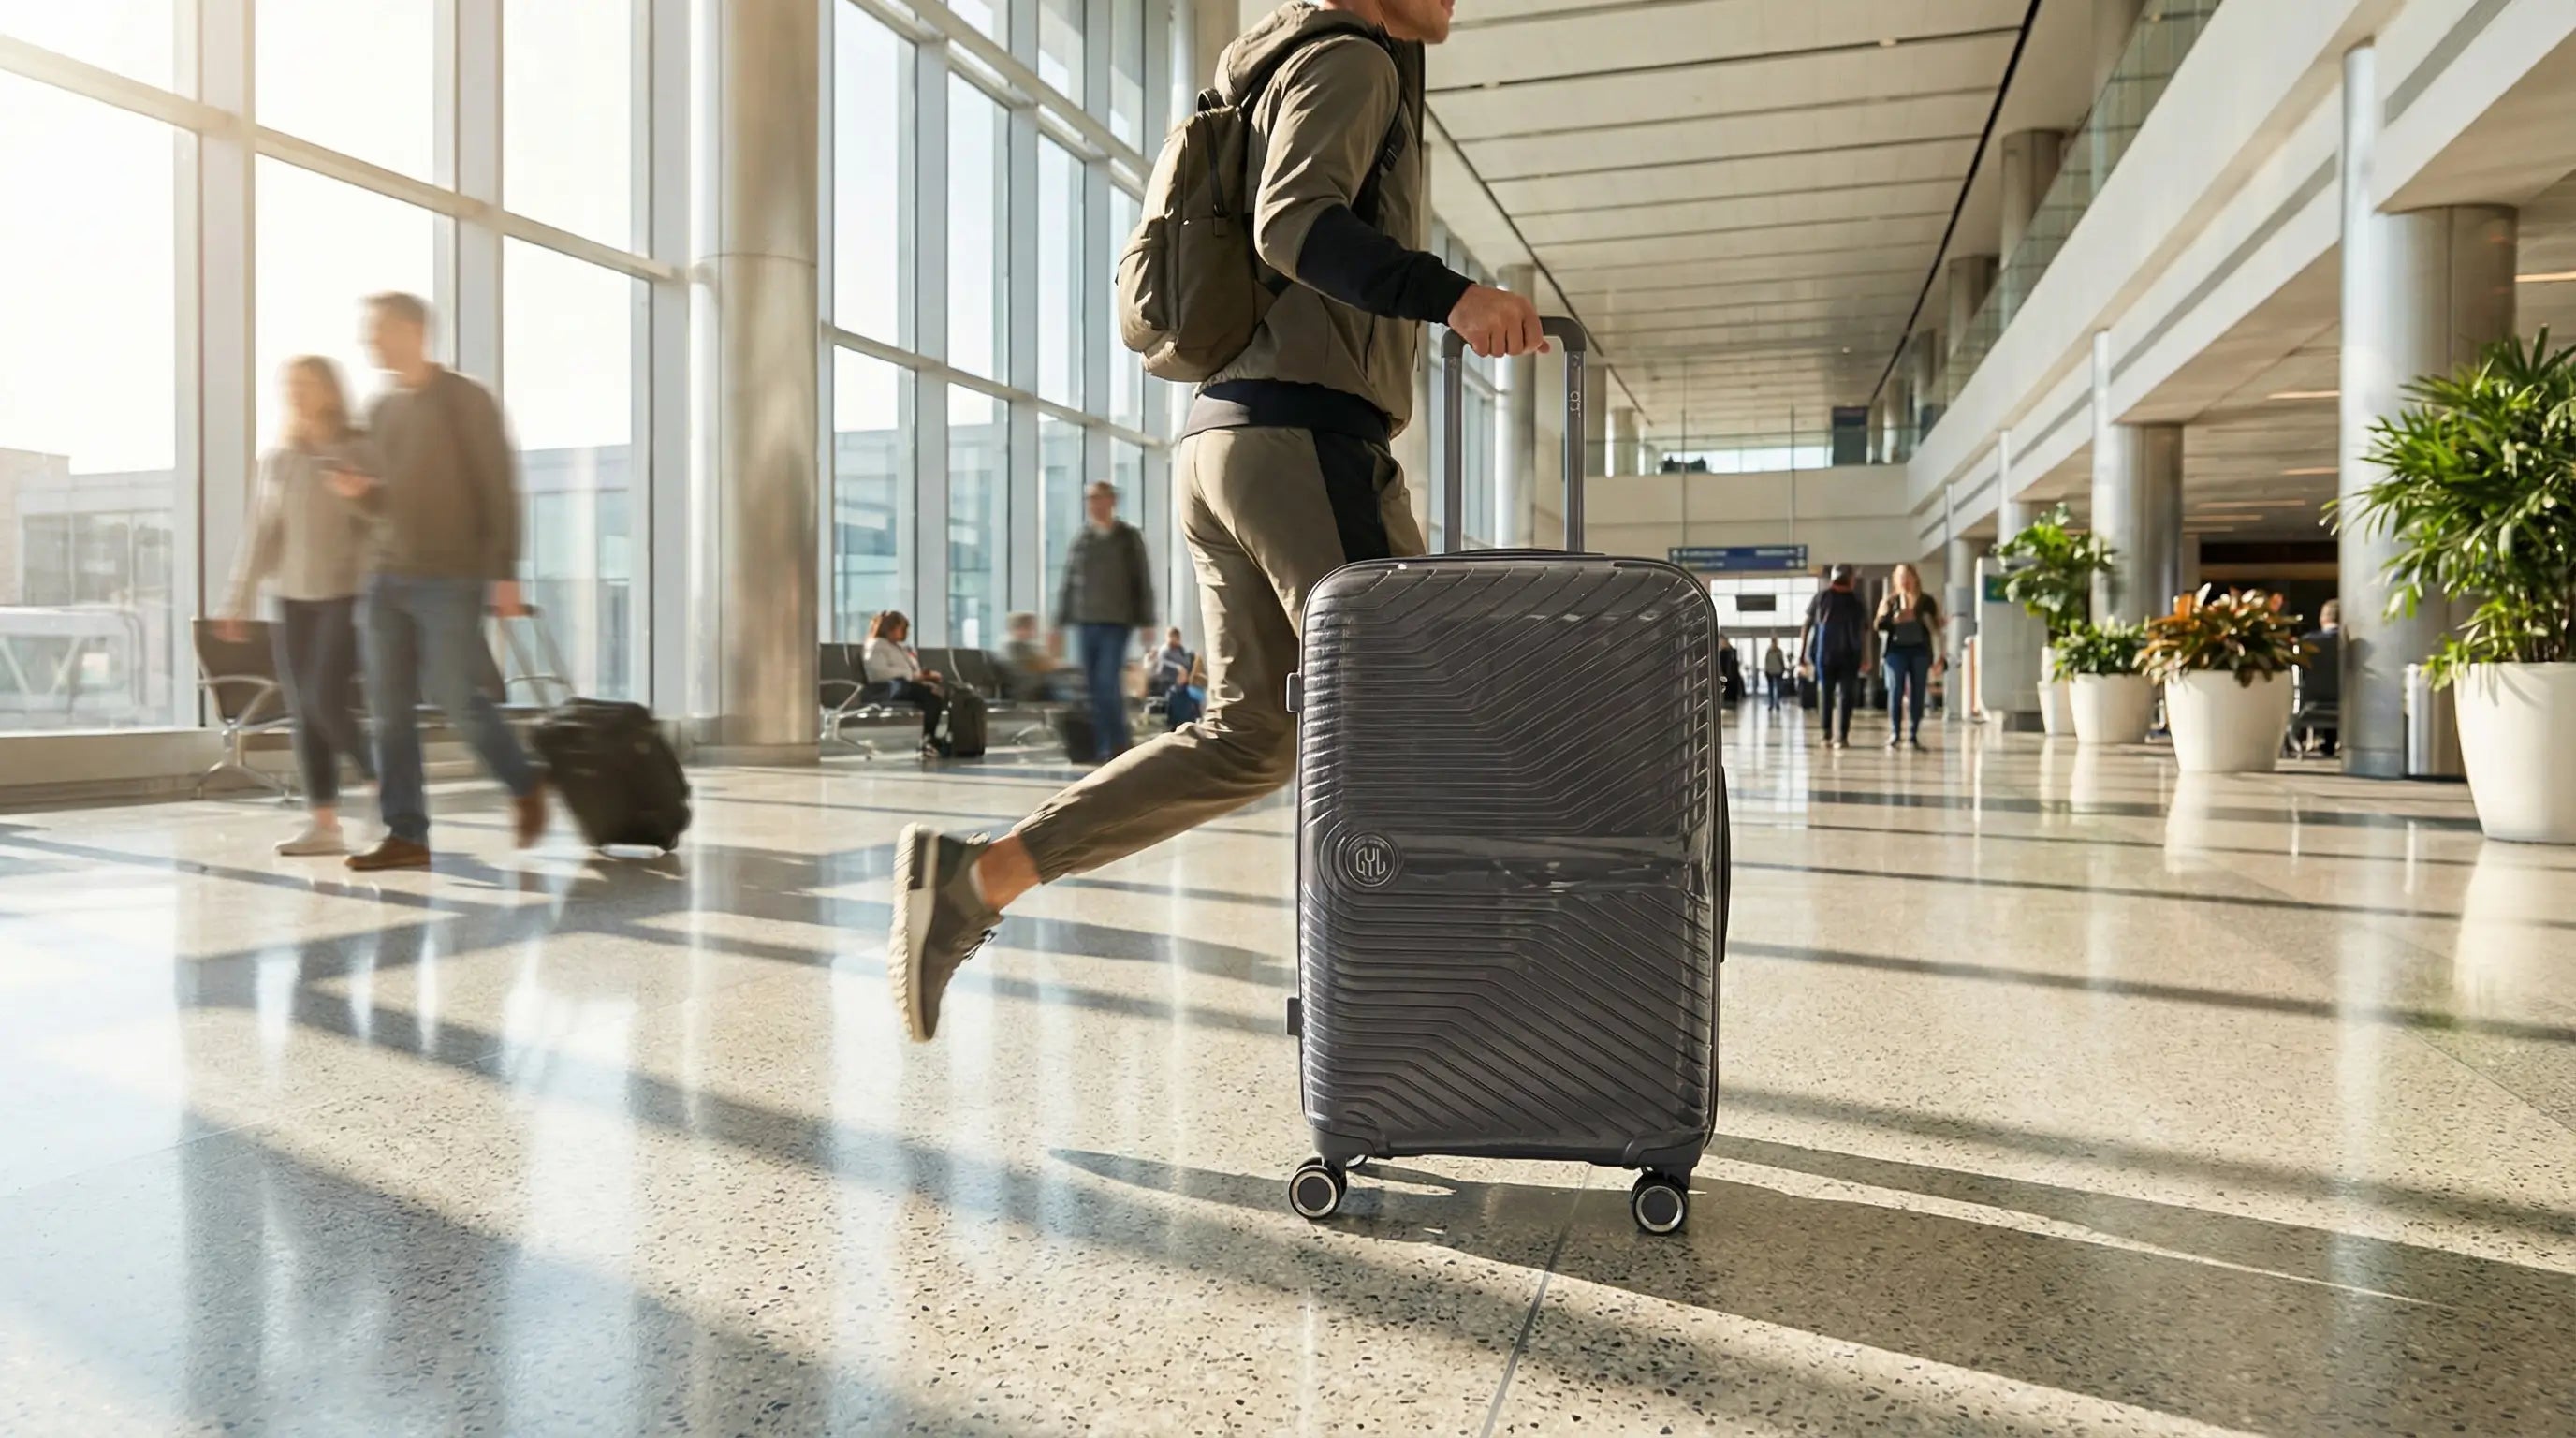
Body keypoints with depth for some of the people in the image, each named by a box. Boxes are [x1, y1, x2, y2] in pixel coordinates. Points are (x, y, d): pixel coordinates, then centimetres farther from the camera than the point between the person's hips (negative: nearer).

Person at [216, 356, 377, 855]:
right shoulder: (276, 459, 12)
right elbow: (261, 535, 13)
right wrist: (239, 601, 11)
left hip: (347, 593, -5)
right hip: (293, 597, 5)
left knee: (326, 700, -14)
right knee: (302, 711, 2)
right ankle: (323, 823, 6)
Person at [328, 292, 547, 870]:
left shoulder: (466, 400, -3)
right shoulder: (381, 409, 16)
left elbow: (500, 490, -7)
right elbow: (383, 500, 22)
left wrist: (505, 572, -13)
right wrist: (359, 491, -3)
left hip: (450, 578, -6)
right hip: (385, 576, 7)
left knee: (456, 698, -7)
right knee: (389, 708, 2)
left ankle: (525, 785, 16)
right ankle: (405, 833, 6)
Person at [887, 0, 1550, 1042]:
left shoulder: (1293, 90, 31)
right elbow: (1292, 224, -20)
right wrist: (1452, 296, -33)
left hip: (1225, 447, 10)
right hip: (1306, 445, -10)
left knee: (1250, 737, 6)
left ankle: (974, 879, -1)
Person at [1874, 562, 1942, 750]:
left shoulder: (1927, 601, 8)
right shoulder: (1889, 602, 7)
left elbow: (1936, 629, 8)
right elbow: (1879, 625, 0)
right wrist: (1895, 619, -18)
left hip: (1920, 650, 1)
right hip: (1896, 650, -1)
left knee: (1917, 693, 1)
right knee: (1895, 692, -6)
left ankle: (1913, 735, 7)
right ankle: (1894, 734, -3)